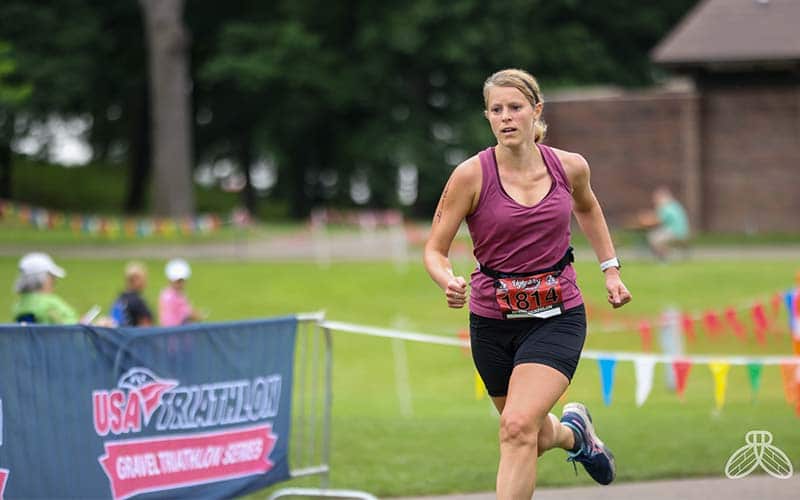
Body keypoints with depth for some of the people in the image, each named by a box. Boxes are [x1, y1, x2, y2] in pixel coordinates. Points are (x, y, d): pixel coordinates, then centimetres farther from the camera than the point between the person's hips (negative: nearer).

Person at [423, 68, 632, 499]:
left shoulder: (570, 167, -3)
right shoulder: (471, 175, -11)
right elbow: (434, 250, -7)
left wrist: (610, 269, 19)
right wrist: (449, 282, -28)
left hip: (558, 317, -1)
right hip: (493, 321, 1)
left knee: (518, 428, -21)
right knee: (534, 437, 17)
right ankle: (574, 431, 54)